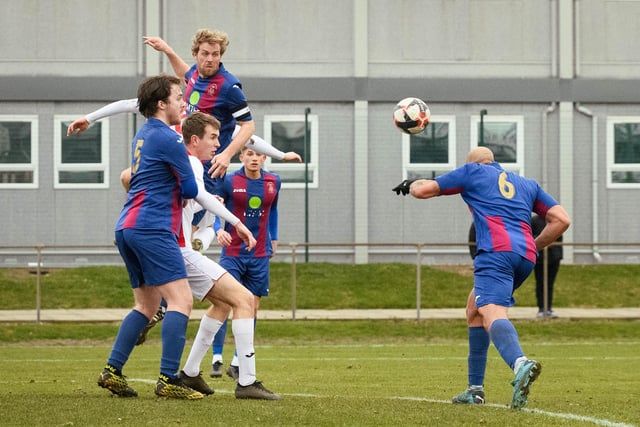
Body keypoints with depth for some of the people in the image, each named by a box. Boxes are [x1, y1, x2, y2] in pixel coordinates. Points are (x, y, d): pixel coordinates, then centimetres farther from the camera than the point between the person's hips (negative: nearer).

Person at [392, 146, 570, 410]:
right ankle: (475, 389, 21)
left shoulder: (472, 172, 18)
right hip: (526, 256, 6)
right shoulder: (528, 184, 30)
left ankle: (520, 364, -56)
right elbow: (561, 220, 20)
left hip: (496, 252, -6)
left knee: (492, 313, -24)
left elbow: (423, 190, 19)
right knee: (474, 308, 24)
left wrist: (411, 184, 42)